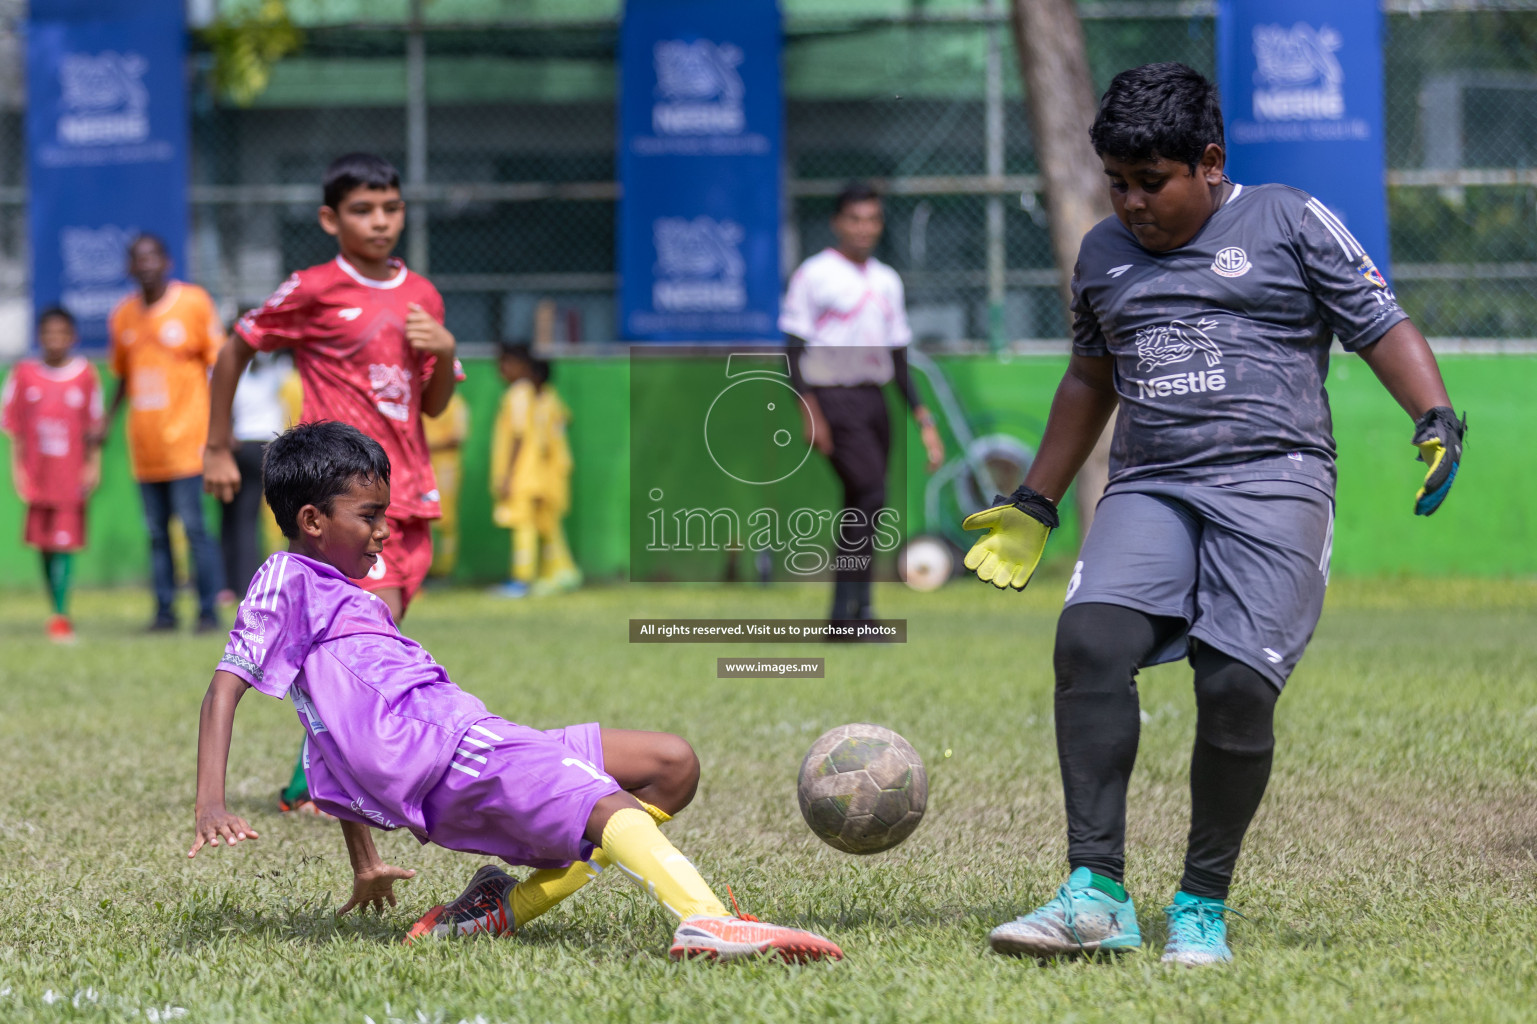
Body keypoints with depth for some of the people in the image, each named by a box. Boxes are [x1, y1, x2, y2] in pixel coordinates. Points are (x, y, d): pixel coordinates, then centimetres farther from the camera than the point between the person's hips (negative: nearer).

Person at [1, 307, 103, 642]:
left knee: (64, 543, -8)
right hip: (37, 474, 2)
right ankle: (58, 612, 18)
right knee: (44, 544, 6)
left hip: (72, 475, -2)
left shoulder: (85, 375, -1)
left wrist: (93, 466, 0)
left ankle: (61, 615, -9)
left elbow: (93, 426, 5)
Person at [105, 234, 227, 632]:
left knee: (193, 526, -8)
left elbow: (217, 364, -1)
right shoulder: (123, 316, 10)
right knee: (156, 532, 6)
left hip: (185, 438, -4)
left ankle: (208, 610, -1)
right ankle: (164, 610, 11)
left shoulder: (194, 302, -3)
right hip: (143, 445, 4)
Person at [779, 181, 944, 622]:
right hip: (833, 399, -7)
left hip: (875, 400, 7)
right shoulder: (814, 275, -3)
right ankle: (848, 608, -18)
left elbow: (898, 356, 20)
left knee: (863, 506, 6)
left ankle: (855, 613, 12)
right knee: (869, 492, -19)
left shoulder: (887, 281, 16)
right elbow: (795, 349, -6)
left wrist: (923, 418, 13)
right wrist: (809, 412, -16)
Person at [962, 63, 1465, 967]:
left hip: (1272, 479, -3)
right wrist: (1036, 506, 35)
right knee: (1091, 640, -24)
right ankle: (1098, 895, -25)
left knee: (1237, 685, -19)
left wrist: (1437, 420, -12)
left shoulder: (1291, 223, 7)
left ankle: (1203, 907, -1)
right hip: (1150, 488, 4)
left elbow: (1383, 328, 5)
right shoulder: (1103, 254, 21)